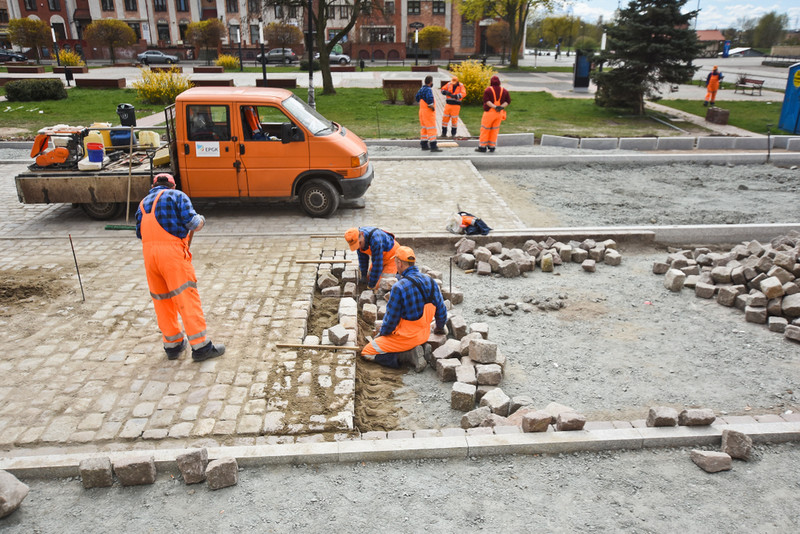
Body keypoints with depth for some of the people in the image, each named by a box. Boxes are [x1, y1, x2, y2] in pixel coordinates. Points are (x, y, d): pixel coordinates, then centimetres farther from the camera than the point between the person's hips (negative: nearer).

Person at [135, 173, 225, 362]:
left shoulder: (143, 203, 22)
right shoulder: (177, 196, 5)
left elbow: (139, 232, 20)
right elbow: (192, 222, -5)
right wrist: (201, 220, 15)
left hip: (148, 252, 6)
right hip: (172, 250, -6)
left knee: (161, 300, 13)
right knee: (186, 297, -5)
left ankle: (172, 344, 22)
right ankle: (200, 346, -3)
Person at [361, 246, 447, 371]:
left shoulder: (399, 287, -25)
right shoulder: (430, 281, -5)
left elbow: (391, 320, -16)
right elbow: (441, 309, 6)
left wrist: (382, 332, 5)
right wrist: (440, 327, 26)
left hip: (406, 337, -8)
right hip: (424, 334, 8)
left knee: (366, 353, 3)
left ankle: (408, 355, -8)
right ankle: (414, 349, 7)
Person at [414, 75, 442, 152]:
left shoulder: (421, 89, 10)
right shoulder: (428, 89, -18)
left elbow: (416, 98, 23)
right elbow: (430, 99, -34)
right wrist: (432, 107, -20)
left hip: (422, 110, 9)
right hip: (428, 111, -9)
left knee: (424, 128, 14)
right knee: (431, 129, -8)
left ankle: (424, 145, 18)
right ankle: (433, 146, -10)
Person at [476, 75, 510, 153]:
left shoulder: (488, 90, -7)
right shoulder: (504, 91, 8)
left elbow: (486, 101, -18)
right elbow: (508, 101, 4)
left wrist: (494, 107, -18)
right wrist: (502, 107, -7)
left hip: (490, 112, -5)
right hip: (500, 113, 5)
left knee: (485, 129, 3)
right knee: (495, 130, 12)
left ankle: (482, 147, 5)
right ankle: (492, 147, 14)